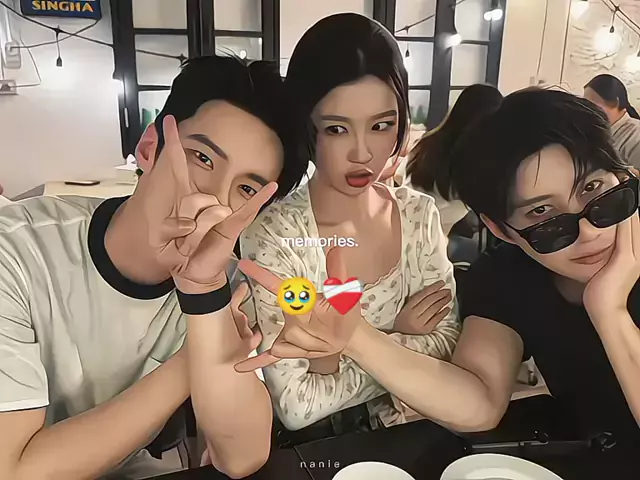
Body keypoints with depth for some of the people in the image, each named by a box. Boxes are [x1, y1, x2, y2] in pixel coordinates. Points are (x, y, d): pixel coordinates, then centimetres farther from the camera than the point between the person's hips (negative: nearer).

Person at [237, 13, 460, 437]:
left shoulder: (419, 214, -6)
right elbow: (296, 407, -19)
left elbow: (446, 342, -2)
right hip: (313, 447, -3)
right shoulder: (273, 236, -21)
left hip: (405, 431, 3)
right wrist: (398, 337, -11)